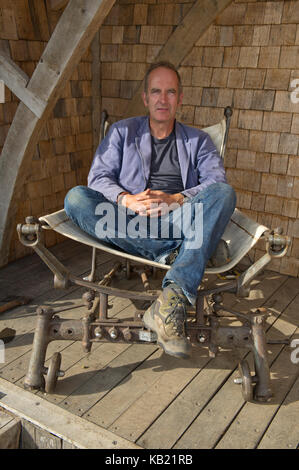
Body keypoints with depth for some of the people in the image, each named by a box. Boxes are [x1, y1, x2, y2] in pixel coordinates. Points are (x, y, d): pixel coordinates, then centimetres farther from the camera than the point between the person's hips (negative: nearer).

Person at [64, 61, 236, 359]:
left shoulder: (198, 140, 18)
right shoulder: (122, 132, 19)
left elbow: (217, 181, 0)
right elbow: (98, 177, 5)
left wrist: (176, 199, -18)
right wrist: (127, 200, -16)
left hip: (178, 224, 0)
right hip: (130, 227, 0)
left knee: (224, 193, -29)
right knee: (76, 198, -24)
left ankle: (172, 298, -43)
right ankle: (170, 255, -29)